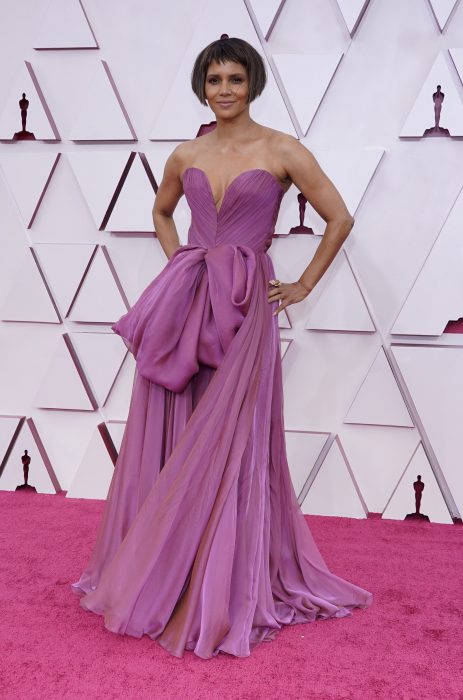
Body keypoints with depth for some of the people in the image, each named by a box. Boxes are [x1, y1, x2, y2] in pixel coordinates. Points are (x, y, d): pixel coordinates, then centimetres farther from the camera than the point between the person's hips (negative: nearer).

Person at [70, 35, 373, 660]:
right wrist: (180, 262, 14)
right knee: (169, 441, 7)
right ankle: (162, 577, 23)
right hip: (183, 304, 4)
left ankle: (223, 590, 13)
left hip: (243, 308, -4)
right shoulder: (186, 156, 11)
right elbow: (161, 212, 29)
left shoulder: (281, 151, -2)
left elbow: (340, 218, 1)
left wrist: (303, 286, 2)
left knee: (227, 448, -2)